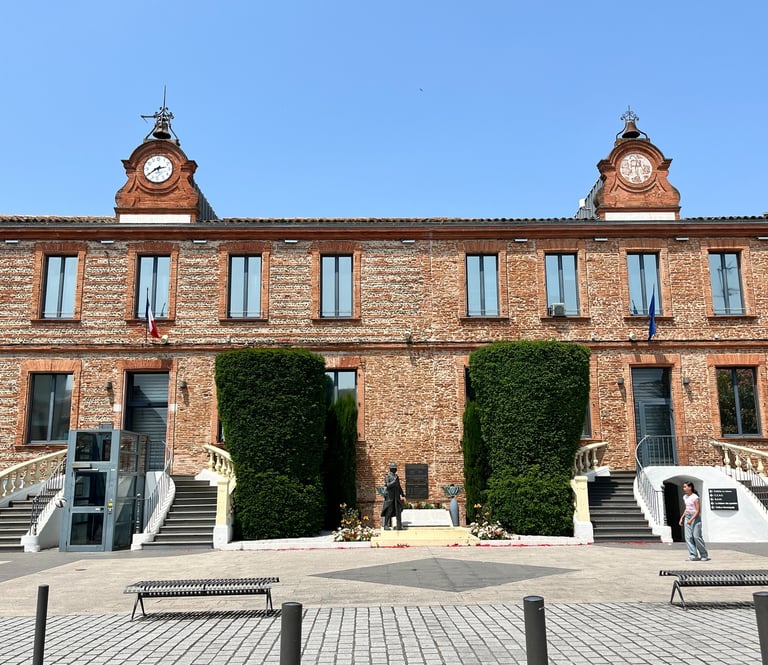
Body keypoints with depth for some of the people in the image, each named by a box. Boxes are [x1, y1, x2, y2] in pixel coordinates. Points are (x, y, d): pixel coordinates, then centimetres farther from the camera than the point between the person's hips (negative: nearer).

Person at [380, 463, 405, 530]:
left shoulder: (396, 476, 15)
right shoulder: (387, 476, -5)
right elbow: (388, 485, -17)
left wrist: (402, 493, 14)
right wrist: (395, 480, -22)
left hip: (396, 496, 6)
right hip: (390, 496, -6)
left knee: (398, 510, 0)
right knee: (389, 511, -4)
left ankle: (399, 526, 1)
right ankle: (385, 525, 4)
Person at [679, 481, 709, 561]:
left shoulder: (695, 497, -13)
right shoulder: (685, 497, 11)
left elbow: (698, 511, -14)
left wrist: (691, 519, -22)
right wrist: (682, 518, 13)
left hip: (695, 517, -7)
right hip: (687, 517, 7)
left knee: (696, 536, -7)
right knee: (688, 537, -1)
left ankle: (704, 555, 8)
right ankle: (693, 555, 1)